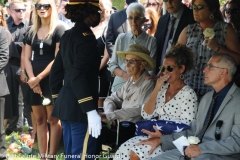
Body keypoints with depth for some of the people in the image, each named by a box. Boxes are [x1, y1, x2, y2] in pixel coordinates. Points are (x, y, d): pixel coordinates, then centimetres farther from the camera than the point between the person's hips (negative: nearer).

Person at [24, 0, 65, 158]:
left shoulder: (59, 29, -5)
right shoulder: (32, 31, 11)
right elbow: (27, 58, 9)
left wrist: (39, 77, -12)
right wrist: (32, 79, -6)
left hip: (52, 80, -5)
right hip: (34, 82, 5)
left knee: (53, 119, -1)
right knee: (40, 120, 8)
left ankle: (52, 156, 3)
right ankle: (42, 156, 12)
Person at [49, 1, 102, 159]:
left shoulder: (68, 35, 13)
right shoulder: (86, 37, -14)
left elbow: (56, 72, 17)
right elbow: (78, 76, -23)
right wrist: (91, 110, -26)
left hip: (66, 103, 9)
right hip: (80, 107, -9)